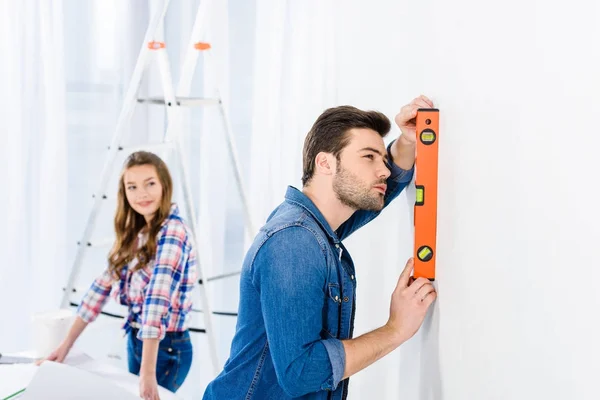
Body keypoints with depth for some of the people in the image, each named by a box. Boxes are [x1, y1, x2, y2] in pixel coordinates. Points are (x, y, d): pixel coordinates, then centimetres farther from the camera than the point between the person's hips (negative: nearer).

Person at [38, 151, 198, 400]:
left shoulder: (172, 232, -20)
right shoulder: (135, 232, 6)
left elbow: (157, 301, -30)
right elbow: (103, 285, 8)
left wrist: (148, 372, -37)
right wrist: (67, 344, 6)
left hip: (167, 348, -8)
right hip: (135, 341, 8)